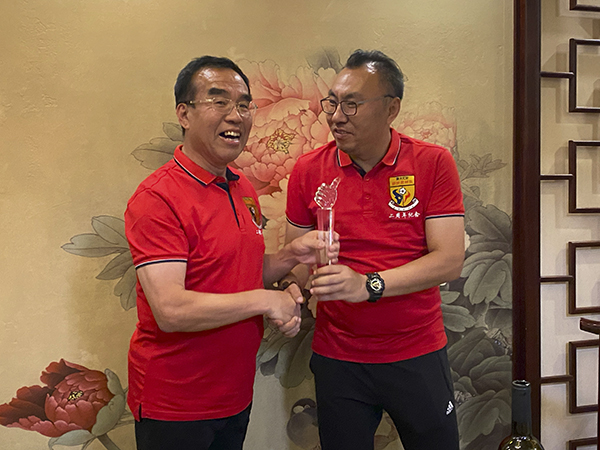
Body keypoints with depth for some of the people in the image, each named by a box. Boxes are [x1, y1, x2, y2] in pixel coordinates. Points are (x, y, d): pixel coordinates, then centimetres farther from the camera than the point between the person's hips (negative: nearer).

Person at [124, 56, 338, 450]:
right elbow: (171, 310, -27)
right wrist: (266, 301, -20)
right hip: (174, 406, -7)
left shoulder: (244, 190, 5)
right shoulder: (157, 198, -20)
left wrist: (290, 256, -4)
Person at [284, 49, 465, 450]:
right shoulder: (309, 170, -2)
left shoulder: (433, 163, -8)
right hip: (338, 357, 1)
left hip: (418, 355, -1)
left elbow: (449, 261, -14)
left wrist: (368, 285, -25)